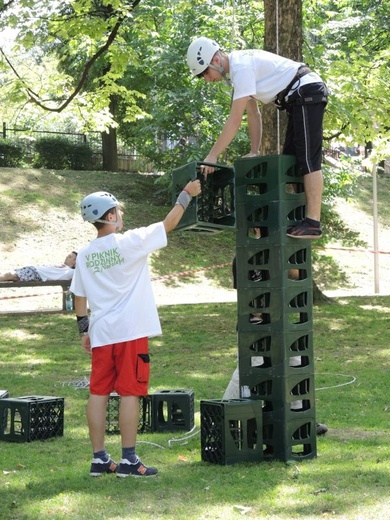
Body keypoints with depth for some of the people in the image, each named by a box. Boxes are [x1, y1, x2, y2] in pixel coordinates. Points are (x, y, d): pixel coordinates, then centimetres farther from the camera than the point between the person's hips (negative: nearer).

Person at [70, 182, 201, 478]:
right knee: (130, 393, -2)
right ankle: (129, 460, -1)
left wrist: (84, 330, 21)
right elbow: (169, 224, -2)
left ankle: (99, 458, 12)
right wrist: (186, 195, 10)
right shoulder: (129, 243, -10)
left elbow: (79, 298, 10)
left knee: (98, 393, 8)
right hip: (131, 331, -5)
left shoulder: (85, 255, 5)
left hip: (100, 334, 5)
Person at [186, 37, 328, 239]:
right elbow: (253, 114, 15)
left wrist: (211, 157, -21)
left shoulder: (241, 67, -21)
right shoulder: (238, 66, 10)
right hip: (298, 99, 11)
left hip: (307, 92, -11)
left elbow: (235, 120, -23)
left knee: (308, 160, -14)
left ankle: (313, 224, -17)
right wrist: (254, 151, 10)